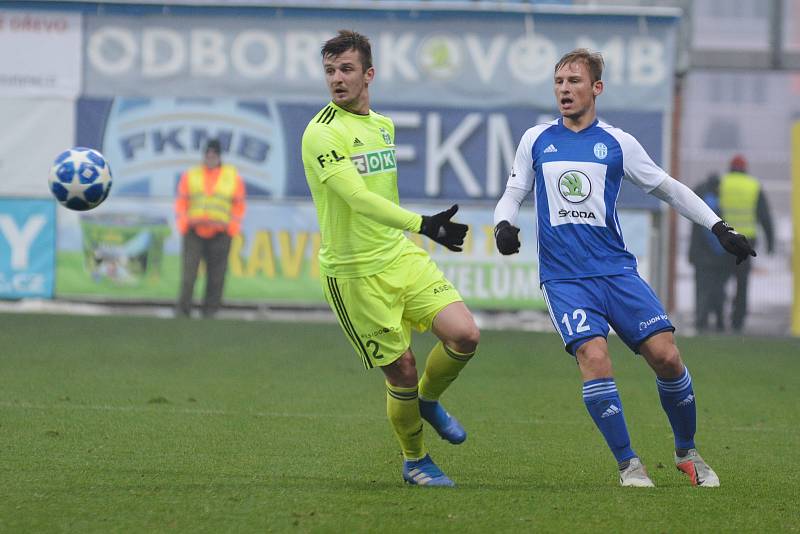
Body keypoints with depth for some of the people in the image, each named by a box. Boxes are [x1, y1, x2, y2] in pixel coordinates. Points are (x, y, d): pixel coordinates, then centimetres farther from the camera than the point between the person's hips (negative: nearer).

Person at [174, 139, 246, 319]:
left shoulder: (233, 177, 8)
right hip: (193, 233, 0)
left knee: (216, 275, -2)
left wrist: (230, 225, -3)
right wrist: (185, 222, -4)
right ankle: (183, 309, -5)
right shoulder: (190, 176, 11)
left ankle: (210, 309, 6)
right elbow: (181, 202, 10)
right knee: (188, 272, -8)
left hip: (219, 234, 0)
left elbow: (239, 205, 9)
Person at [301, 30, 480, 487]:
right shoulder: (322, 133, -15)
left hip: (401, 255, 6)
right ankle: (415, 461, 22)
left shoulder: (383, 125, 11)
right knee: (402, 371, -3)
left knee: (465, 334, -10)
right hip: (354, 272, -6)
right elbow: (359, 199, -28)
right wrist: (422, 224, -39)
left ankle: (428, 400, 20)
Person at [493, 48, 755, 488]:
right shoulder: (536, 140, 8)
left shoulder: (617, 143, 6)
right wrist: (504, 224, -7)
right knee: (594, 356, -22)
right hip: (563, 277, -1)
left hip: (616, 270, 1)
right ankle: (627, 463, -9)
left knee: (665, 354, -10)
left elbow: (668, 188, 14)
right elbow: (513, 195, 15)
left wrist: (718, 227, 8)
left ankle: (686, 452, 13)